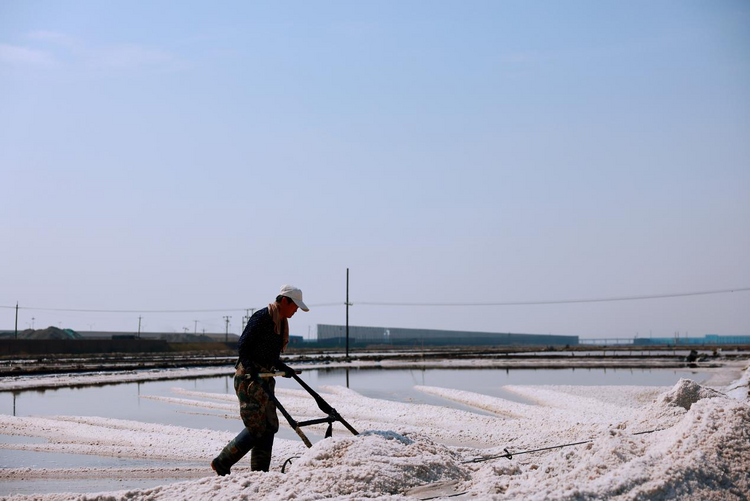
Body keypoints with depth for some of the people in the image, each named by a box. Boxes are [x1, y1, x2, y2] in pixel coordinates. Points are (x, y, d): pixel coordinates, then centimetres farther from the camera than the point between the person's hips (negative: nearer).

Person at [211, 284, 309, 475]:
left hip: (264, 378, 10)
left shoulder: (281, 322, 17)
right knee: (256, 428, -11)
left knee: (269, 427, 6)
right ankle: (222, 462, 0)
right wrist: (251, 371, -27)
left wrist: (282, 367, 7)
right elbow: (242, 346, -17)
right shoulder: (262, 317, -13)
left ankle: (259, 473, 10)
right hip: (248, 377, -10)